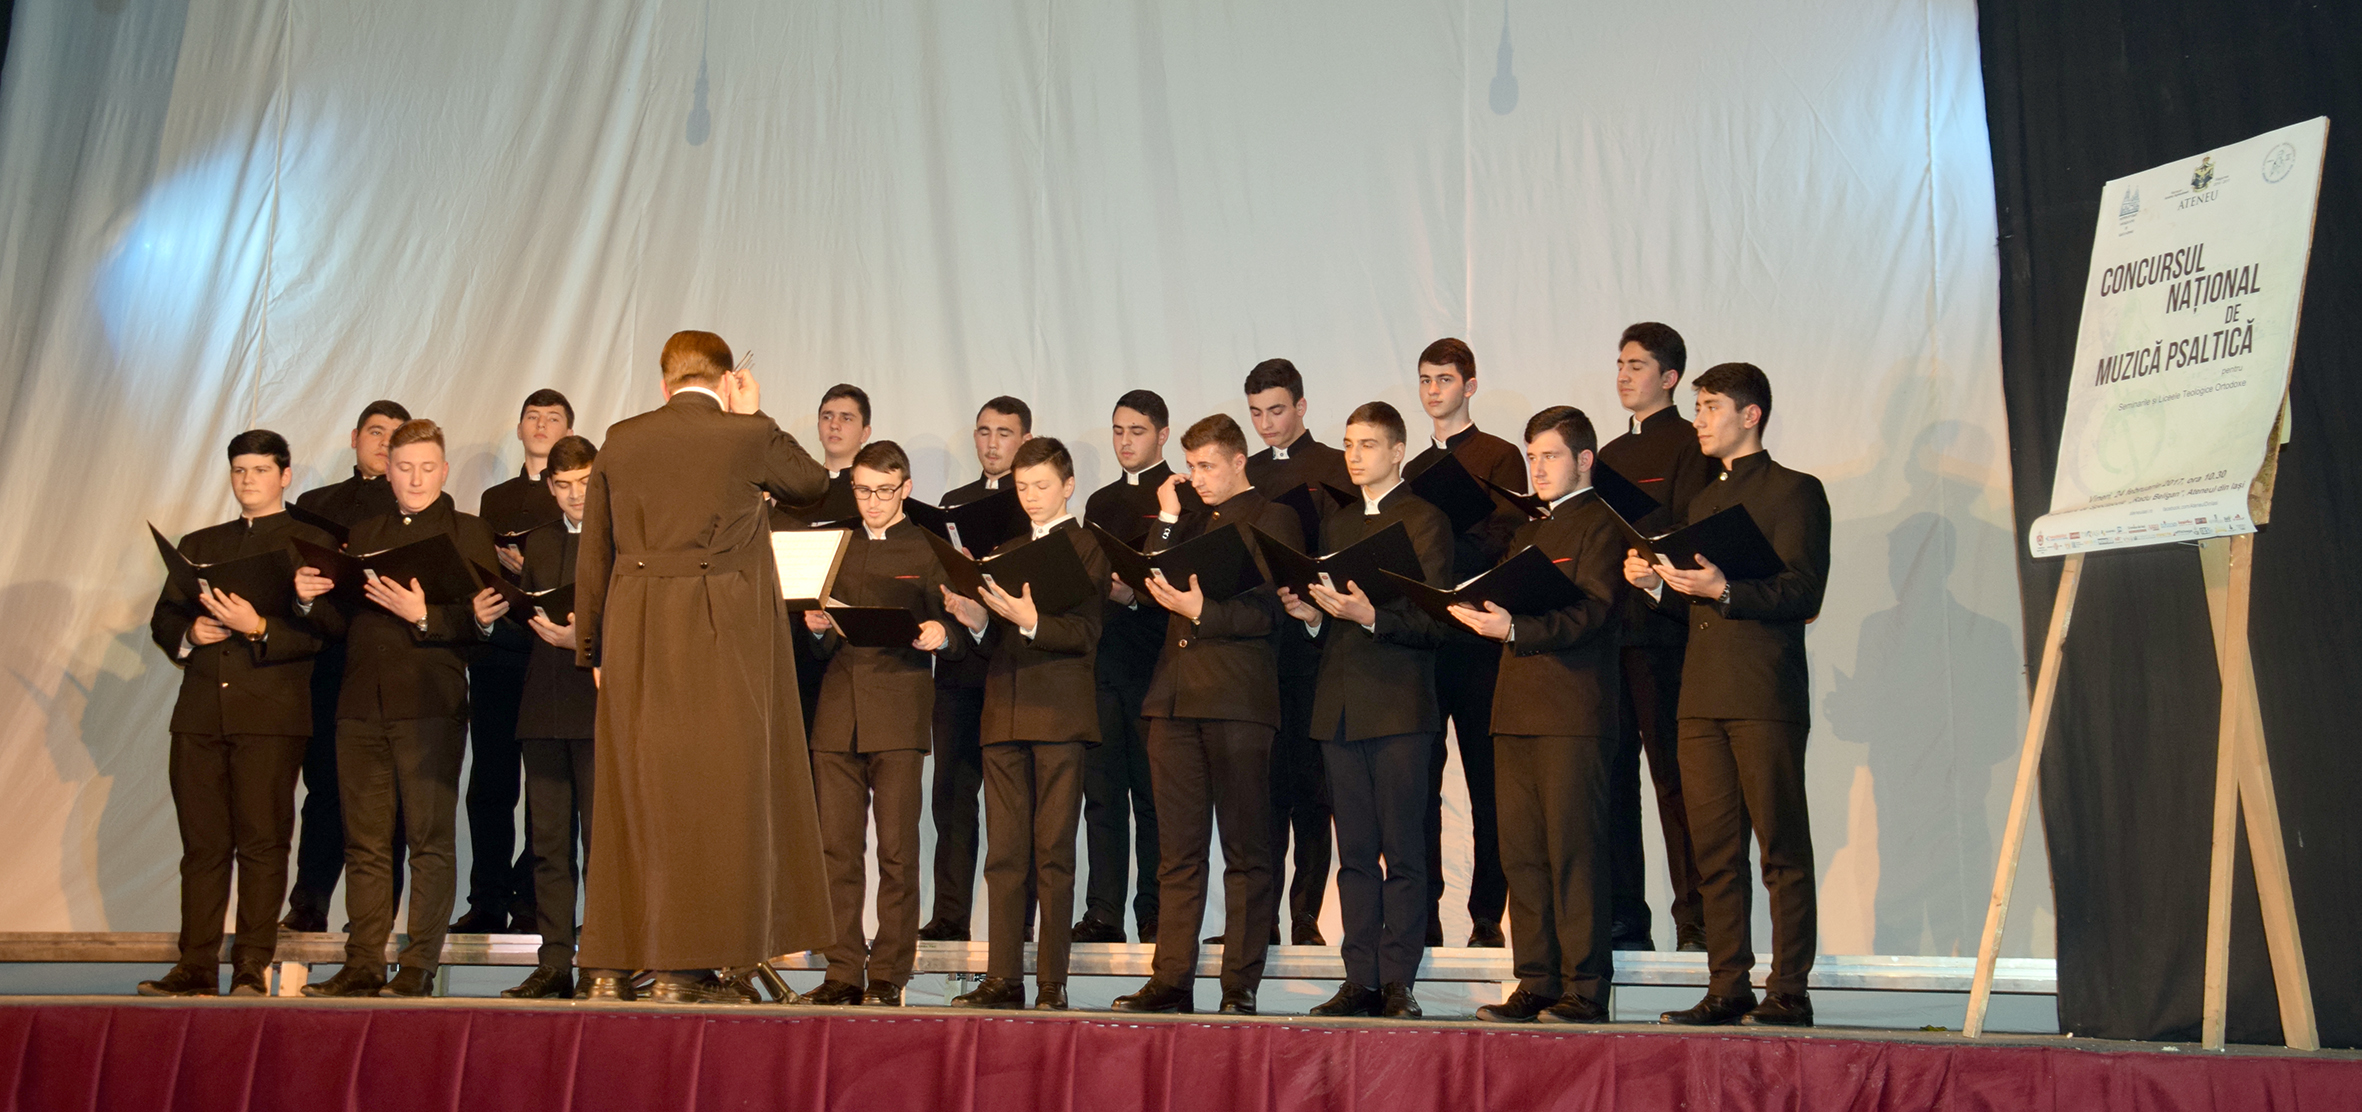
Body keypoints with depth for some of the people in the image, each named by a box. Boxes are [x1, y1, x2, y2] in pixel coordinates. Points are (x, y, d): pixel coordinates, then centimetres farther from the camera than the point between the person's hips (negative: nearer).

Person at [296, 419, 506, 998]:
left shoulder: (470, 533, 5)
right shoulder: (362, 535, 20)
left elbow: (477, 623, -5)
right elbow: (341, 620, 17)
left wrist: (423, 616, -19)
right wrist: (309, 598, -3)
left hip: (431, 705, -4)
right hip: (361, 706, 5)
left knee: (431, 841, -3)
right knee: (365, 842, 6)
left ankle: (419, 967, 1)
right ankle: (363, 965, 11)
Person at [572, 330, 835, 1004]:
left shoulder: (620, 442, 7)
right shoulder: (751, 437, -4)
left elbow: (593, 555, 10)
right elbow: (813, 485, 15)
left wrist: (592, 649, 17)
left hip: (634, 636, 4)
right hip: (721, 639, -4)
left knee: (630, 792, 10)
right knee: (713, 795, 1)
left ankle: (610, 965, 14)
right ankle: (685, 967, 0)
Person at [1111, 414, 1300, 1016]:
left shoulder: (1273, 519, 3)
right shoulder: (1189, 522, 23)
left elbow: (1271, 610, -6)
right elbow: (1147, 585, 13)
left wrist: (1203, 612, -17)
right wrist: (1167, 521, 8)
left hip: (1238, 700, -6)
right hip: (1174, 697, 6)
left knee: (1245, 850, -1)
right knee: (1177, 852, 6)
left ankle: (1240, 985, 3)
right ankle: (1172, 981, 9)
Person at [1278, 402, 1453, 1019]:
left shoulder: (1425, 520, 0)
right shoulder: (1335, 524, 20)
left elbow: (1434, 622, -8)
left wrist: (1370, 616, -21)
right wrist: (1310, 614, 1)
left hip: (1399, 708, -6)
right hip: (1340, 708, 6)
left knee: (1403, 853, -3)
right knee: (1355, 853, 7)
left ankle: (1398, 981, 1)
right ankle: (1361, 980, 12)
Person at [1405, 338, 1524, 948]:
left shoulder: (1501, 457, 3)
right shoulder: (1413, 469, 21)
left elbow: (1500, 542, -10)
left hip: (1477, 640, -5)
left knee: (1487, 782, 0)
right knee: (1418, 779, 3)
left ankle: (1488, 917, 6)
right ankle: (1422, 914, 9)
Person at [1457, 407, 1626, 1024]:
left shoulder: (1601, 522, -1)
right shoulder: (1527, 531, 24)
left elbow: (1592, 613, -14)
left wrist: (1515, 628, -26)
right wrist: (1482, 615, 4)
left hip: (1573, 713, -8)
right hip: (1516, 711, 8)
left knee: (1574, 853, -6)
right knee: (1521, 854, 7)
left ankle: (1585, 990, 0)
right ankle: (1537, 985, 12)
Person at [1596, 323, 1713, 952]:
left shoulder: (1691, 445, 0)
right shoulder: (1612, 453, 22)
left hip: (1660, 628, -6)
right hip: (1606, 629, 7)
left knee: (1675, 776, -4)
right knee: (1612, 773, 5)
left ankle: (1696, 920, 1)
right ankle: (1623, 920, 11)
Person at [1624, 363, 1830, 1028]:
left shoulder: (1794, 491, 1)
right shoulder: (1703, 500, 24)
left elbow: (1803, 594, -9)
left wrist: (1723, 590, -20)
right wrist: (1657, 585, 6)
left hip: (1765, 697, -7)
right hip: (1701, 697, 7)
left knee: (1782, 850, -3)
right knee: (1714, 852, 6)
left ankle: (1788, 993, 1)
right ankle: (1728, 990, 11)